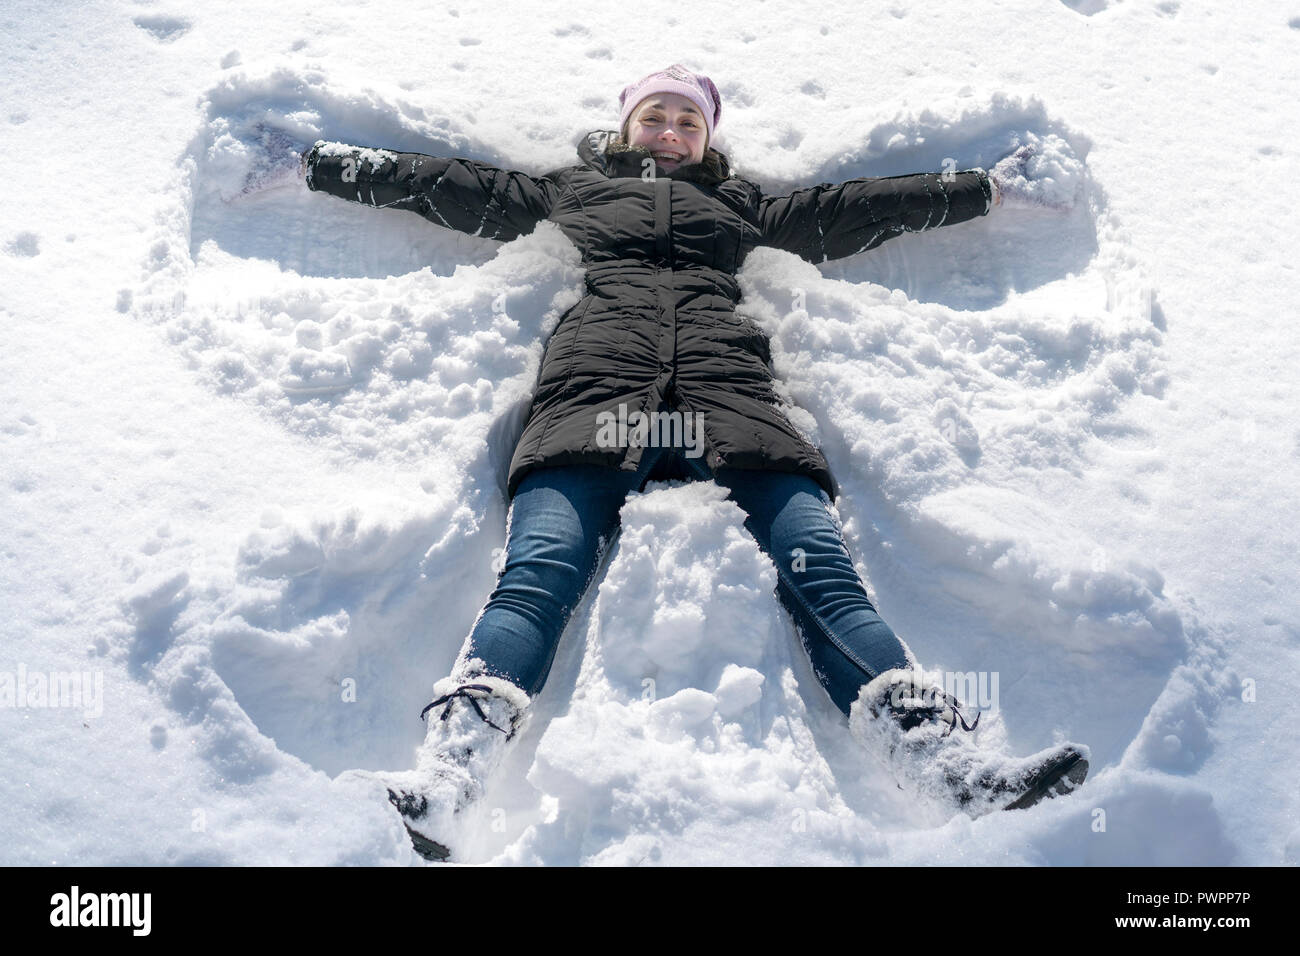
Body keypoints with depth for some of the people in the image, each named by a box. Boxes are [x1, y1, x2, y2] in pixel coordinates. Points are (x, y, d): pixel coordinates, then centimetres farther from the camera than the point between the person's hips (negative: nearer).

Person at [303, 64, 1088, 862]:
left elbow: (850, 209, 40)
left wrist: (986, 189, 41)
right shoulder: (569, 190, 37)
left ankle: (942, 754, -34)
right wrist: (320, 162, 35)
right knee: (538, 577, -27)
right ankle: (445, 778, -41)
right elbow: (450, 185, 37)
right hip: (594, 390, -1)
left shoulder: (742, 203, 39)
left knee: (821, 574, -22)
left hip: (728, 393, 1)